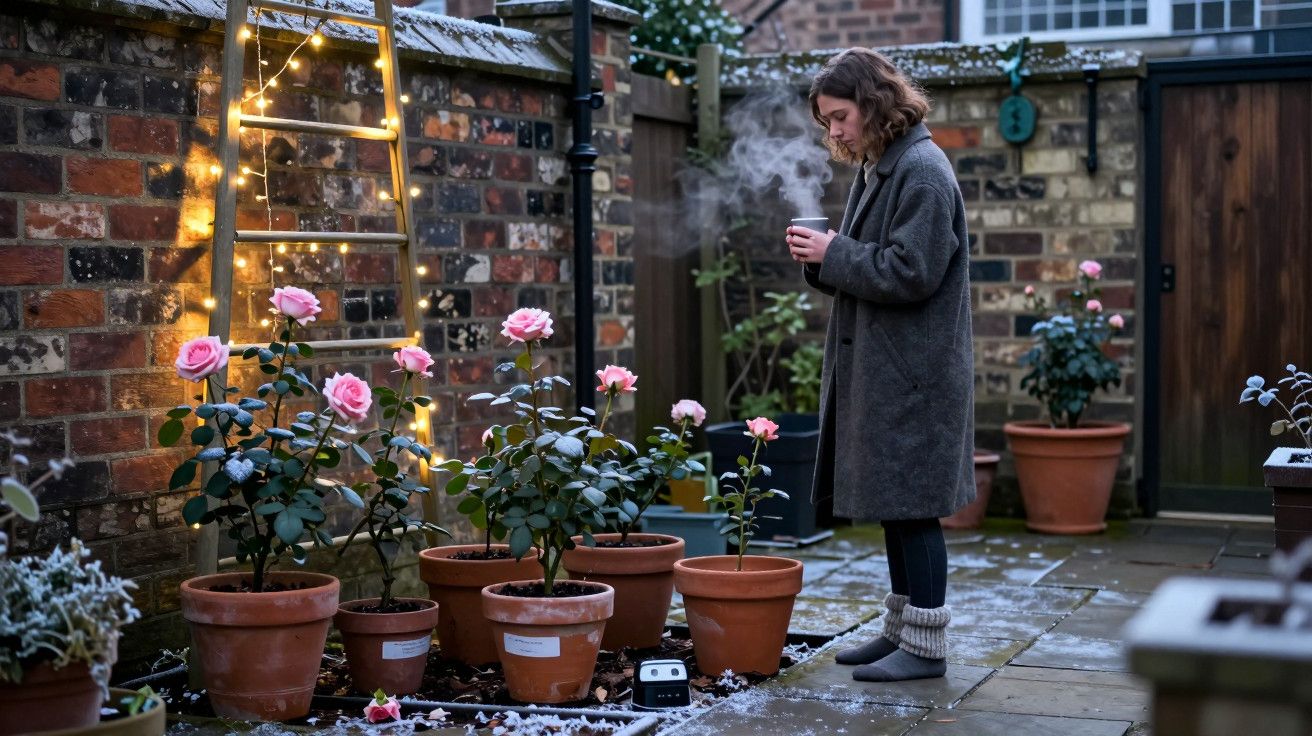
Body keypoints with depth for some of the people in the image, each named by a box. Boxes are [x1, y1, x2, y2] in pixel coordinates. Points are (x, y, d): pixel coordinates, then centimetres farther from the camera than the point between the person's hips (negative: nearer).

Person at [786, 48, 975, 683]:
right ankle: (900, 629, 24)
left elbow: (911, 273, -21)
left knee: (912, 508, -4)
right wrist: (821, 260, 0)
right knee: (893, 508, 14)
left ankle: (925, 646, 4)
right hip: (878, 368, 10)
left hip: (913, 375, -10)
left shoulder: (922, 173, -14)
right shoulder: (875, 170, 16)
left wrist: (833, 254, -15)